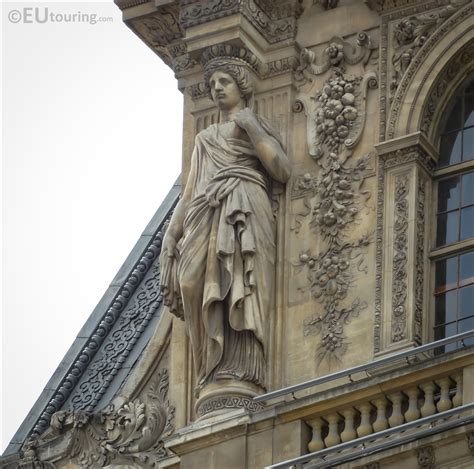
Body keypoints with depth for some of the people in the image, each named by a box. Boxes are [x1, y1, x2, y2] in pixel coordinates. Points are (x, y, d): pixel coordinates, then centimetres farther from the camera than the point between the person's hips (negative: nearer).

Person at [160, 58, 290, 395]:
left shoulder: (257, 125, 19)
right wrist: (172, 232, 10)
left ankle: (240, 370, -34)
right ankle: (215, 371, -25)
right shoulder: (205, 138, 32)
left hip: (243, 212, -4)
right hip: (206, 214, 5)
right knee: (204, 285, -16)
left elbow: (283, 171, 3)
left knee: (238, 288, -22)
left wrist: (250, 129, 1)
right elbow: (189, 191, 25)